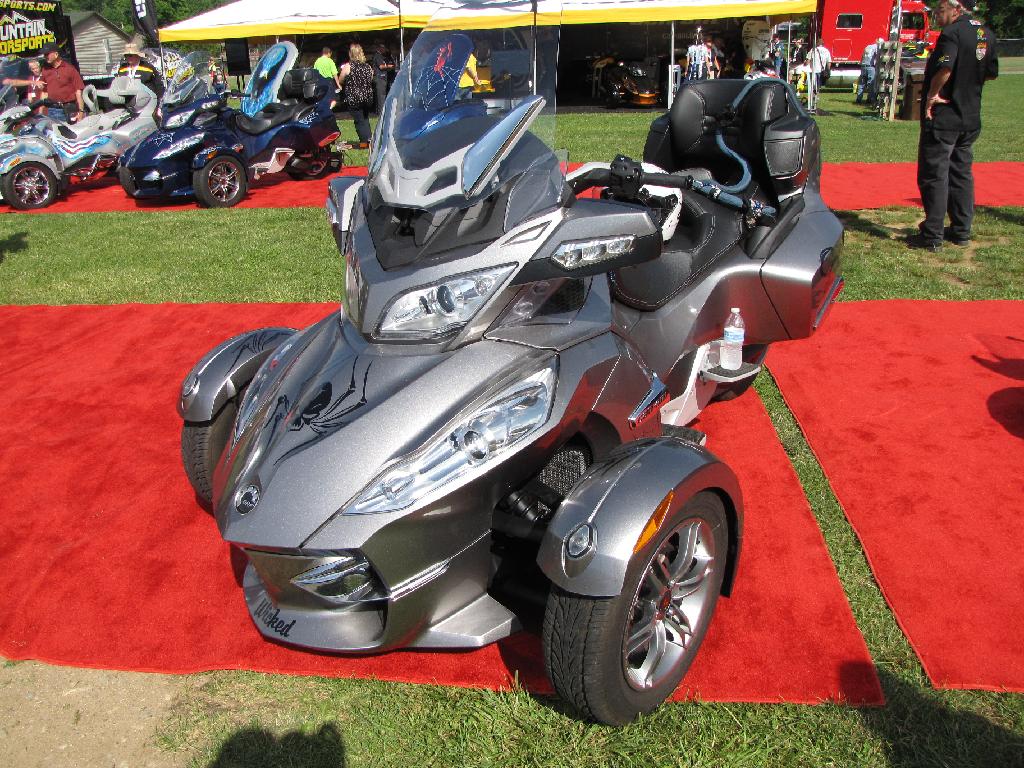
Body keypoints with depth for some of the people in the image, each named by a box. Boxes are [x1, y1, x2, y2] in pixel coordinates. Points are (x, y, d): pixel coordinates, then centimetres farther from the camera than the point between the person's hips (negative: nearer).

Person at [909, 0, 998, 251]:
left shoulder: (952, 32, -16)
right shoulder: (986, 34, 11)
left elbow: (944, 69, -29)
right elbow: (992, 73, 16)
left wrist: (932, 95, -15)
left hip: (943, 117, -8)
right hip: (971, 118, 9)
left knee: (934, 175, -3)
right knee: (962, 173, 15)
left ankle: (932, 236, -2)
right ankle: (961, 231, 21)